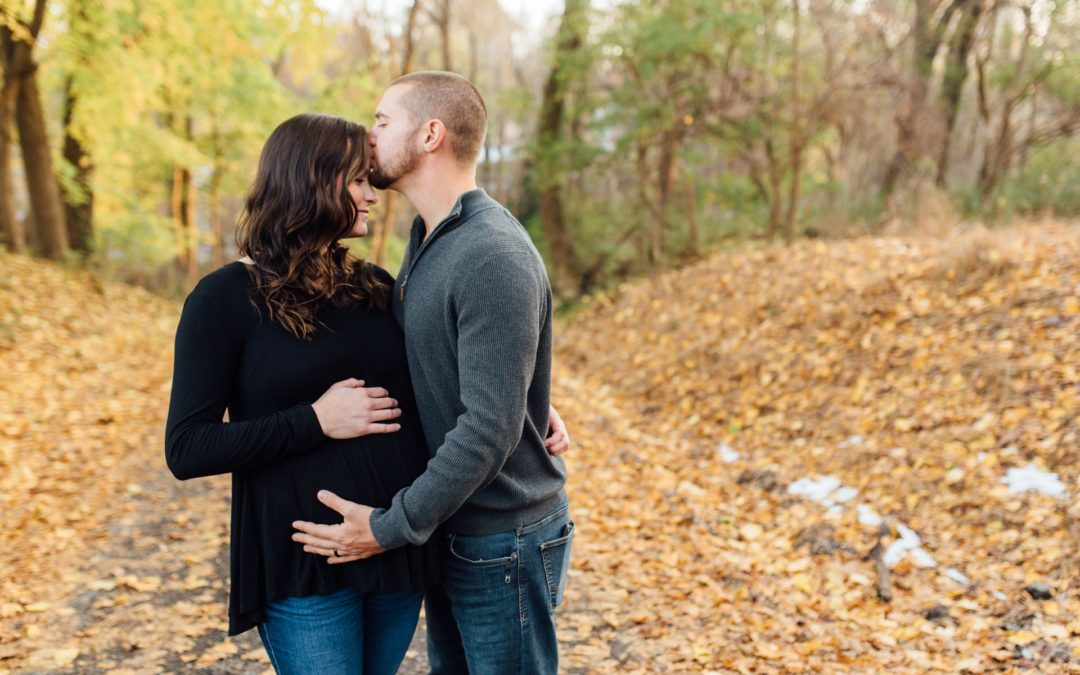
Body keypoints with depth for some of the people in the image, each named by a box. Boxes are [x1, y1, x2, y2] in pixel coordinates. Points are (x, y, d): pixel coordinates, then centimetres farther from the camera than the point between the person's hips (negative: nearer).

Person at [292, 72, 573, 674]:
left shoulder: (495, 258, -24)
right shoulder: (427, 239, 7)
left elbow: (490, 428, -27)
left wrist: (391, 528, -22)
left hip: (502, 544, -9)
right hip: (446, 532, 9)